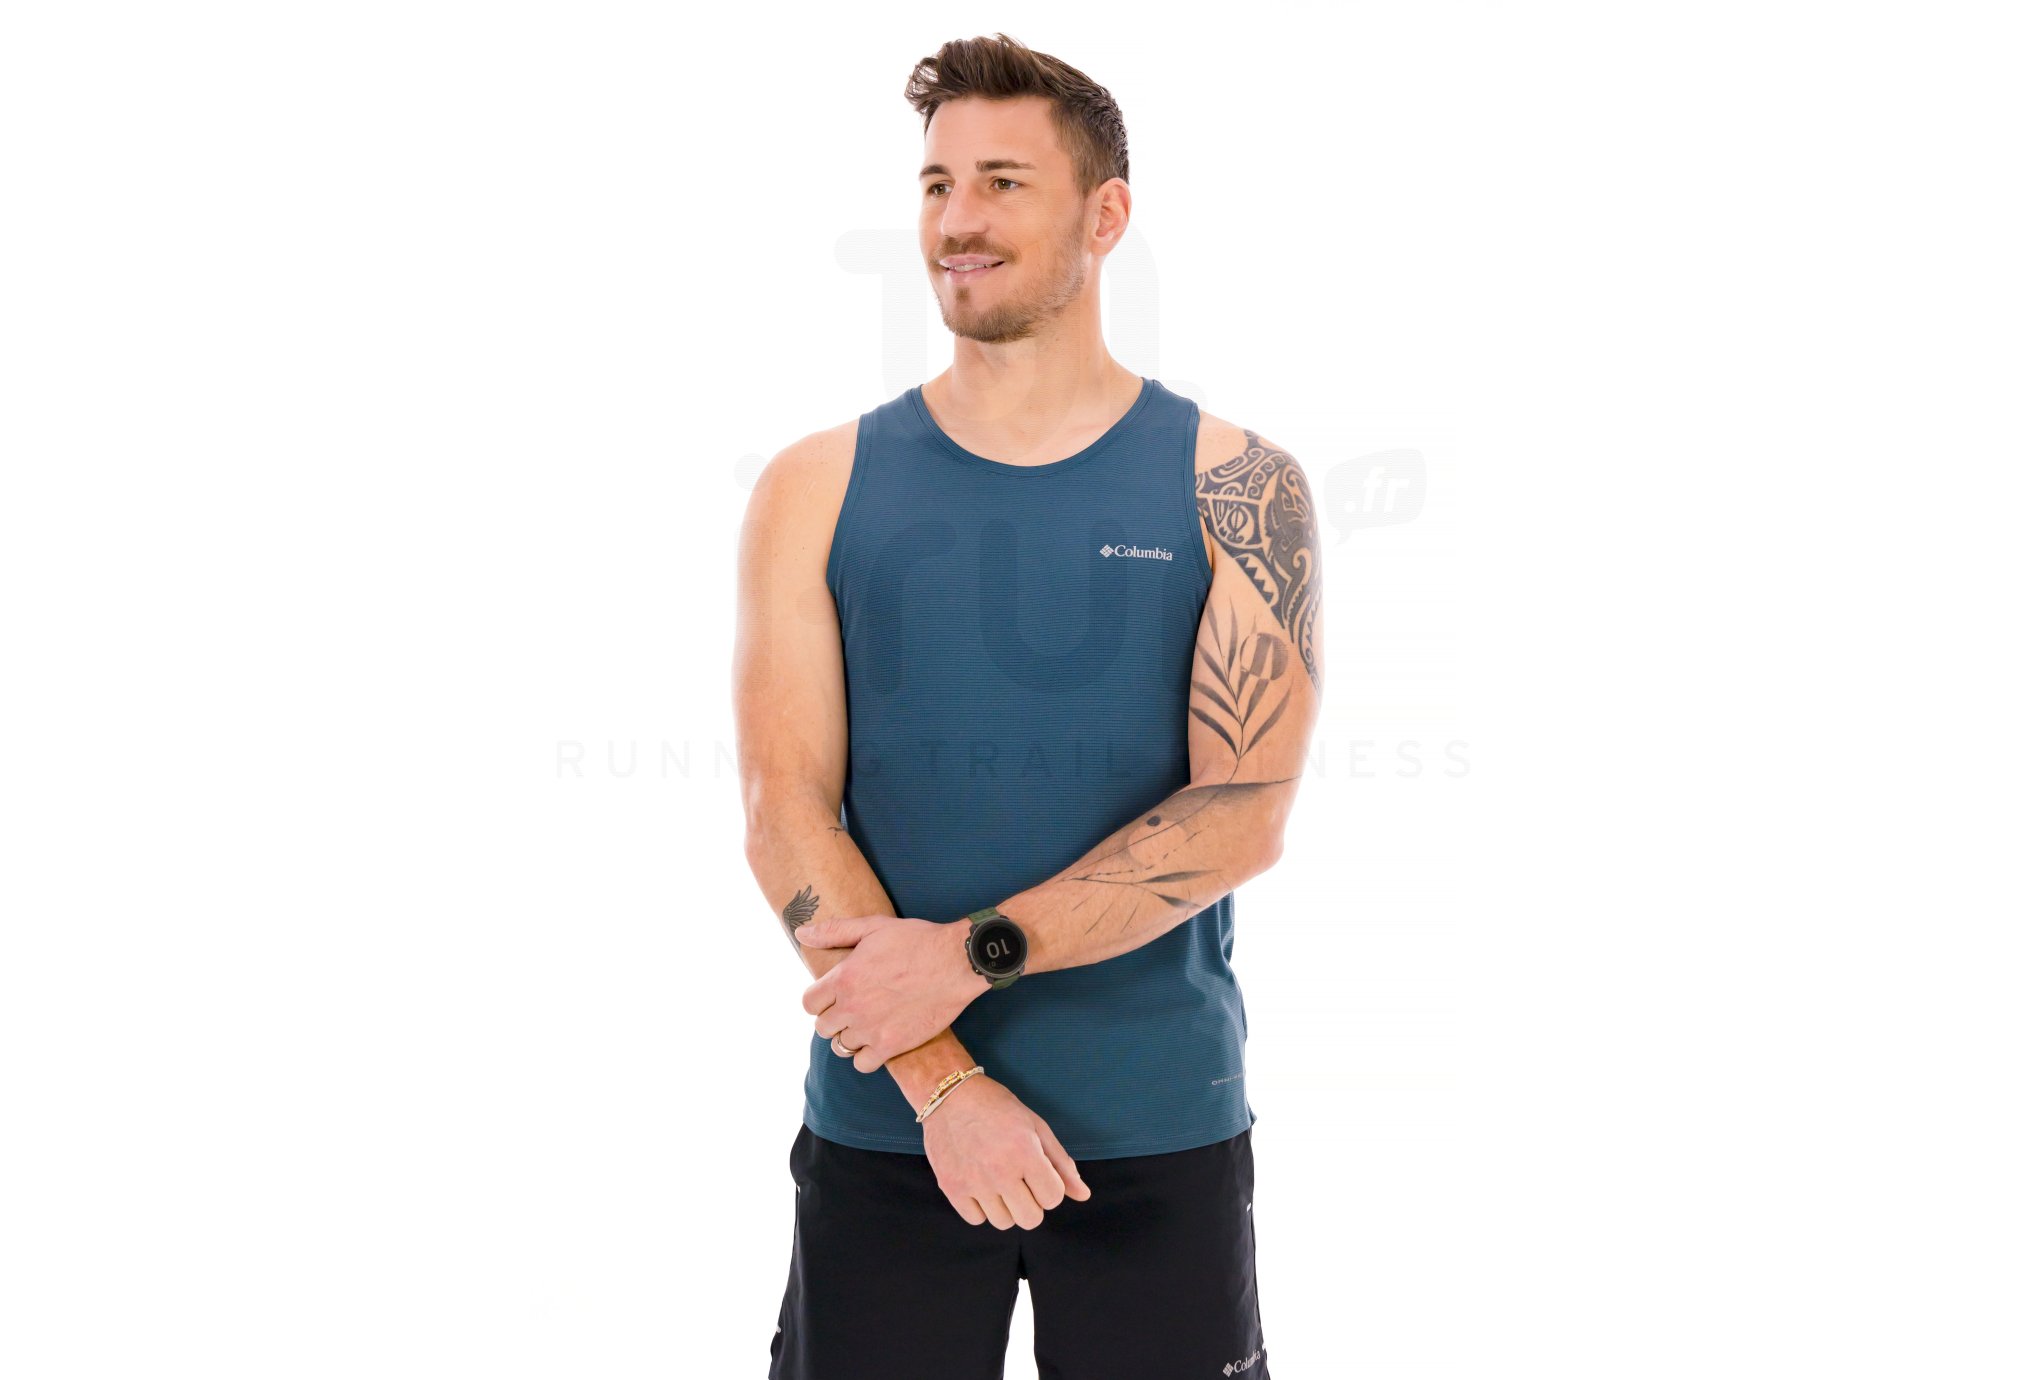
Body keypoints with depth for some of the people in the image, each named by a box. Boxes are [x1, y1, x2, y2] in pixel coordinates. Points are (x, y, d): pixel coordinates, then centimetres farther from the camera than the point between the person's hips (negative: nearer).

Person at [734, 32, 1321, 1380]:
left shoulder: (1234, 485, -2)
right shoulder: (819, 488, 2)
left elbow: (1243, 815, -9)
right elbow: (788, 813, -5)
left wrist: (975, 952, -17)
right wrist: (942, 1080, -14)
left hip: (1163, 1132, -1)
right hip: (882, 1127, 1)